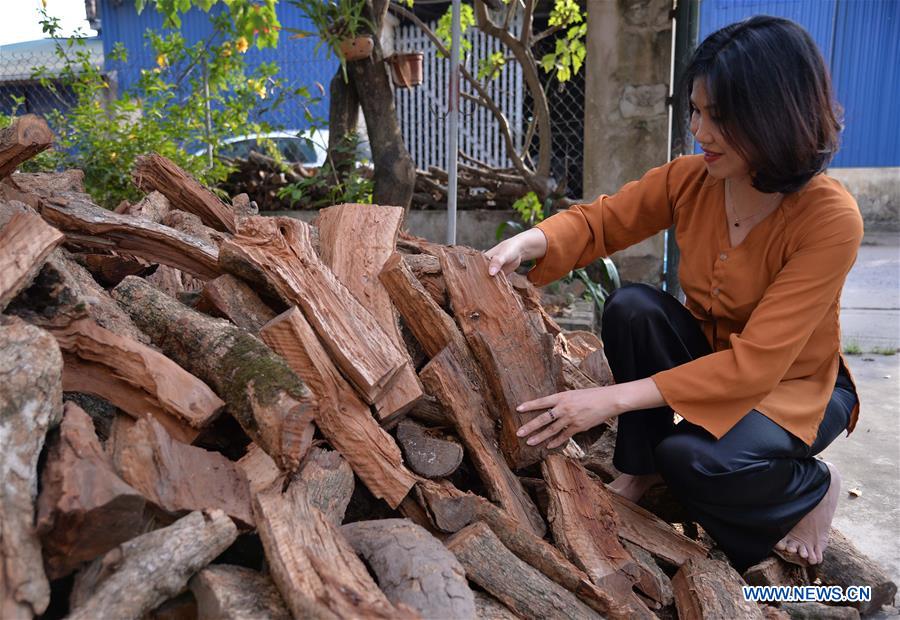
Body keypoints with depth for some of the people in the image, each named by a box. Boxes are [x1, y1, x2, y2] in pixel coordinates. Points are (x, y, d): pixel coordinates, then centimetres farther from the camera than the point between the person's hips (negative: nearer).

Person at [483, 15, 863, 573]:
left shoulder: (830, 217, -28)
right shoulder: (690, 180, -14)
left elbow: (758, 361, -33)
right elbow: (597, 221, -5)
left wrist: (614, 399, -39)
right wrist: (528, 242, -28)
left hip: (793, 385, -4)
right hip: (709, 354, 4)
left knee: (695, 458, -34)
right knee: (633, 306, -26)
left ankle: (813, 488, 2)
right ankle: (640, 469, -5)